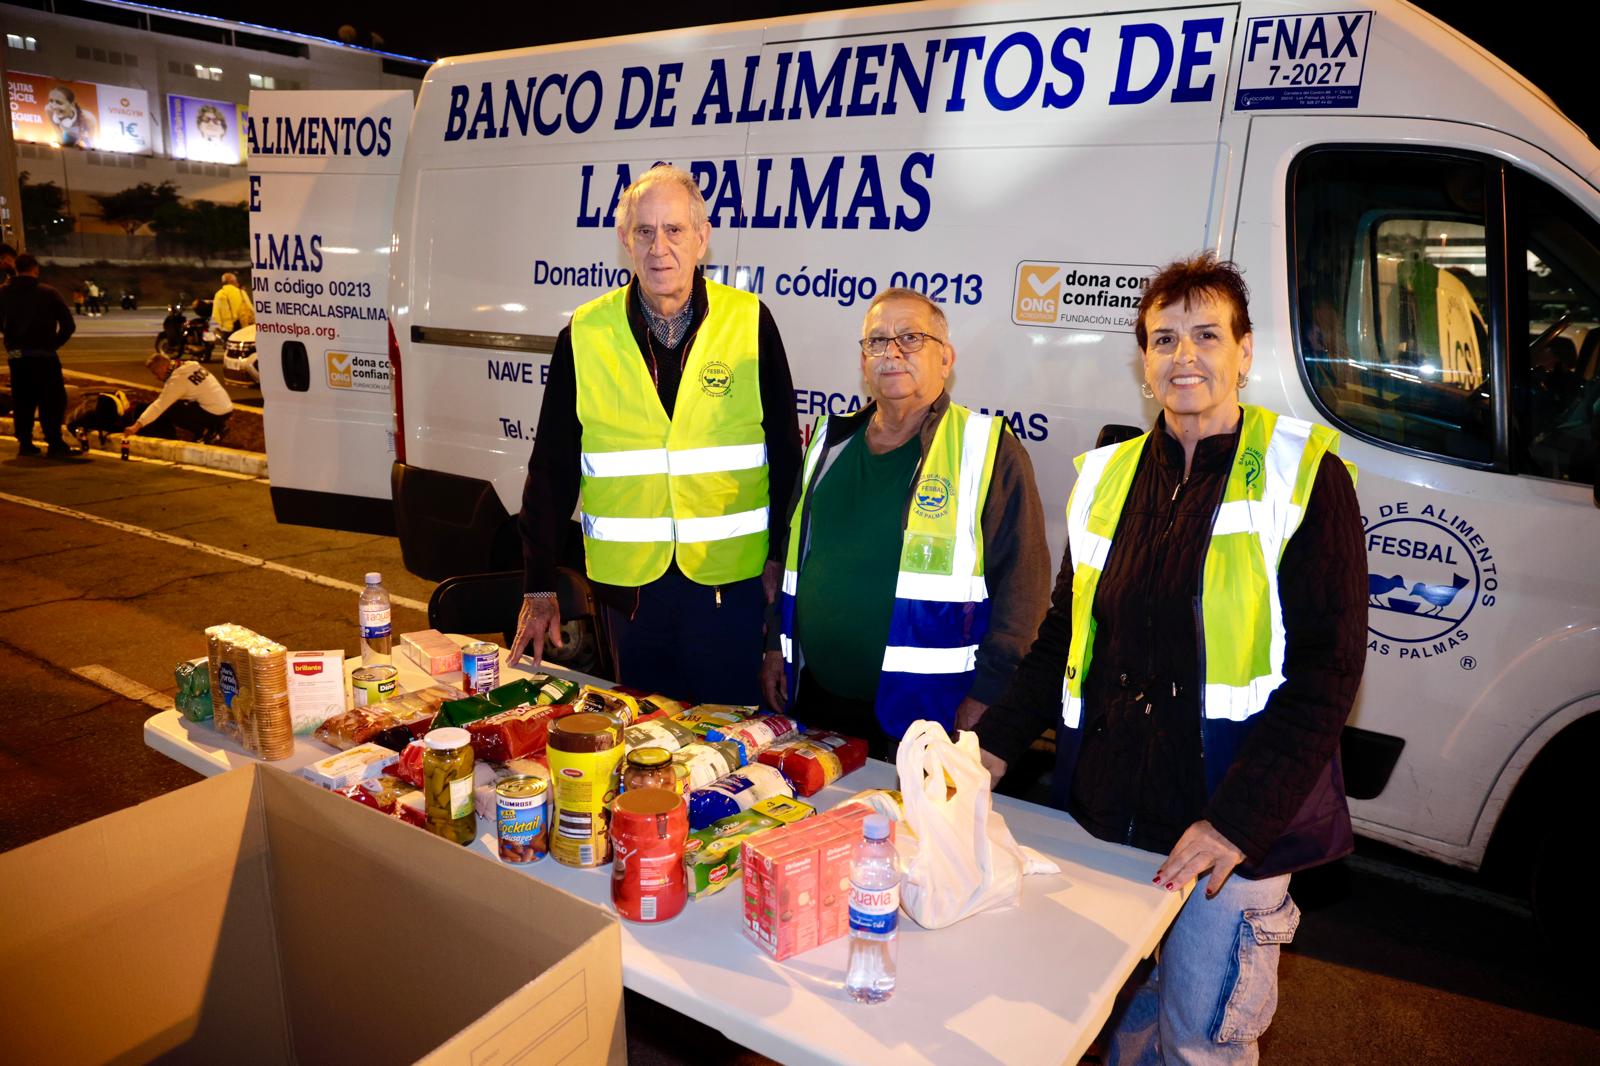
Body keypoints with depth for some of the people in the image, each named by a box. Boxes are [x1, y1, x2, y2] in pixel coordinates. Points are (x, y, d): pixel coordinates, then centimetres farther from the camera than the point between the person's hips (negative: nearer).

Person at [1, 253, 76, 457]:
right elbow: (68, 324, -7)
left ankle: (24, 442, 13)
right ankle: (55, 444, -7)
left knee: (22, 401, 12)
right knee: (52, 400, -1)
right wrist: (55, 343, 3)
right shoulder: (47, 292, -5)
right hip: (43, 355, -4)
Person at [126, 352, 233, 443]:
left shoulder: (178, 379, -14)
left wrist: (137, 426, -21)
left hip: (214, 415, -9)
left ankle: (204, 432, -4)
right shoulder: (192, 366, 9)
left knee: (167, 410, -7)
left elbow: (159, 406, -20)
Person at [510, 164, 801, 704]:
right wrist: (539, 584, 1)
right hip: (629, 578, 2)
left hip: (732, 577, -1)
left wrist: (781, 557, -1)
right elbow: (553, 467, 3)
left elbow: (786, 451, 2)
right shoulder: (584, 334, -1)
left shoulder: (749, 322, -3)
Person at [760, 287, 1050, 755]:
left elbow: (1023, 582, -10)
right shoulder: (832, 441, 11)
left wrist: (986, 694, -14)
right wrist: (777, 645, 16)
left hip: (928, 714, -5)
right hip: (815, 698, 5)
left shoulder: (987, 448, -7)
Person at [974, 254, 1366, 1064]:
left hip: (1233, 831, -4)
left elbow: (1327, 670, -12)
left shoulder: (1304, 476, -8)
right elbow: (1064, 636, 12)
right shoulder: (1108, 477, 5)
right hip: (1103, 814, 4)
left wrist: (1237, 822, -18)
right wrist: (995, 746, 3)